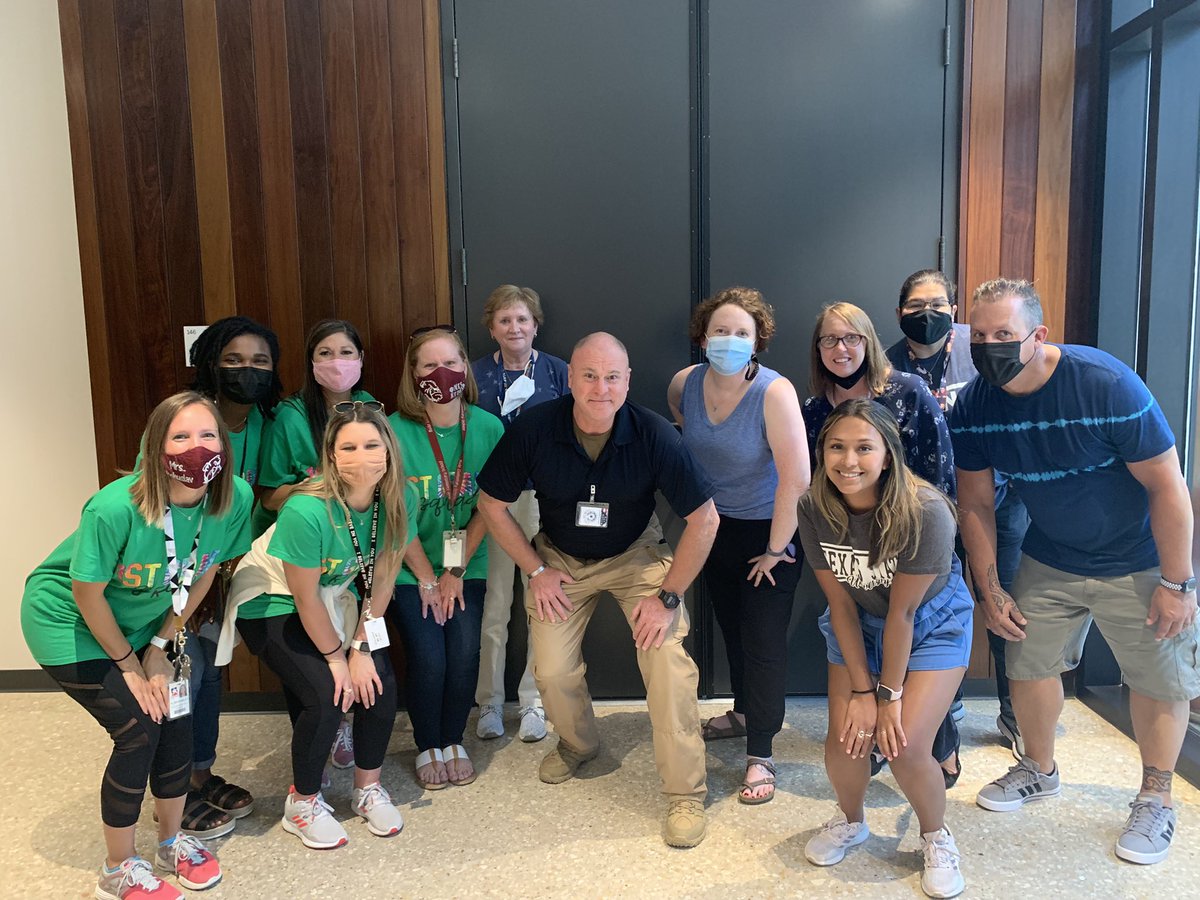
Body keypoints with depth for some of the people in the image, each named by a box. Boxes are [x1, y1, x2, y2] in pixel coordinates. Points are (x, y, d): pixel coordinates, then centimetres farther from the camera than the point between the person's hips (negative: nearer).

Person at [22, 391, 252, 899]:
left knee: (176, 720, 0)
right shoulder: (115, 508, -36)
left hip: (143, 622, 5)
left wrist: (163, 643, -5)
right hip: (69, 623, -5)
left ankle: (172, 843, 26)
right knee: (139, 732, -10)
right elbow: (88, 595, -23)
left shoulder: (235, 498, -21)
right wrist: (128, 664, -11)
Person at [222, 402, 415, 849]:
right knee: (326, 696, -18)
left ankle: (368, 788, 16)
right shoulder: (308, 510, -35)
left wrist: (361, 648, -10)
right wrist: (336, 657, -13)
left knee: (379, 683, -8)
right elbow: (304, 598, -24)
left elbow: (382, 577, -7)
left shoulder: (391, 502, -18)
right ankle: (303, 803, 9)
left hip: (335, 594, 5)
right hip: (271, 602, -5)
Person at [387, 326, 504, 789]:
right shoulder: (396, 431, -14)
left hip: (466, 566, 2)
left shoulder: (488, 427, -7)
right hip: (410, 569, -2)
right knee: (428, 658, -9)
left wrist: (456, 571, -6)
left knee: (465, 655, -7)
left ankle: (454, 740, 20)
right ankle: (427, 747, 19)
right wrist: (427, 579, -8)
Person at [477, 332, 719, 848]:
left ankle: (685, 794, 3)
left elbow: (704, 518, -18)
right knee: (552, 671, -5)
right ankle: (578, 744, 32)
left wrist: (668, 597, -18)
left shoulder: (653, 435, -25)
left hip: (636, 555, -1)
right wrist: (536, 571, -8)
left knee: (669, 659, -17)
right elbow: (492, 502, -7)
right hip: (560, 559, 2)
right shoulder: (533, 429, -22)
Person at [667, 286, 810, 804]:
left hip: (768, 529, -5)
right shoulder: (685, 384, -9)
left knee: (764, 639, -2)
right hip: (715, 525, 6)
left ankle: (760, 755, 13)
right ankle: (744, 713, 44)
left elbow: (796, 478, -27)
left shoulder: (774, 392, -25)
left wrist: (775, 550, -21)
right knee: (731, 626, 21)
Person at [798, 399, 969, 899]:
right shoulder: (815, 508, -21)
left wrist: (889, 694, -16)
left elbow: (903, 612, -24)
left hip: (933, 623, -3)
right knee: (845, 739, -8)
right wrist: (861, 690, -14)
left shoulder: (925, 512, -31)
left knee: (906, 747, -14)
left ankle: (936, 837, 18)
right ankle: (850, 820, 26)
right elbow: (841, 604, -14)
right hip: (859, 625, 3)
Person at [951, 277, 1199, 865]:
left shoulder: (1107, 385, -27)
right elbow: (975, 503, -4)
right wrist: (990, 589, -2)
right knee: (1029, 663, 7)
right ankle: (1040, 771, 33)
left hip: (1138, 564, -3)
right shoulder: (974, 405, -14)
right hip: (1048, 562, 4)